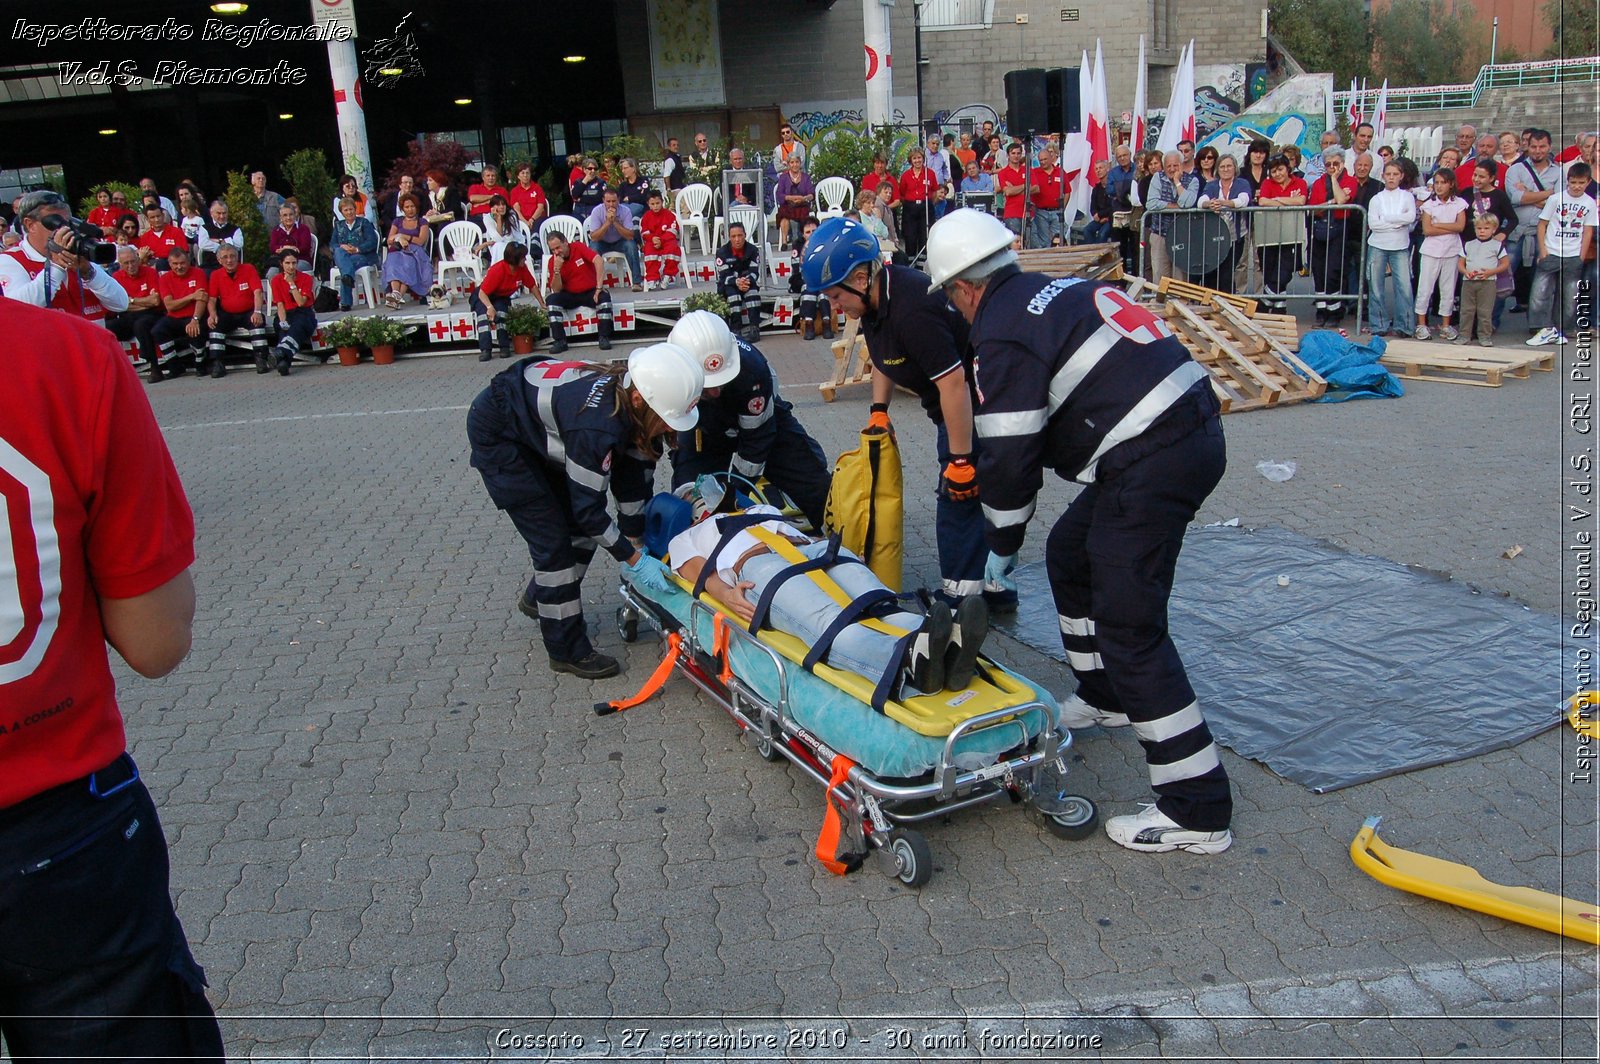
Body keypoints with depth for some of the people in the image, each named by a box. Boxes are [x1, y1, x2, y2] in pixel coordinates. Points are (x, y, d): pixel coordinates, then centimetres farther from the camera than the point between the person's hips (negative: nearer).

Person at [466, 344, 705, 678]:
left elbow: (631, 477, -6)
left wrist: (634, 540, -2)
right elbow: (588, 506, -29)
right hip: (496, 434, -8)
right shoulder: (597, 425, -40)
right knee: (552, 540, -7)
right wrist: (635, 560, -23)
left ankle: (538, 598, 37)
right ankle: (567, 651, 5)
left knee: (581, 525, 12)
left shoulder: (627, 390, -17)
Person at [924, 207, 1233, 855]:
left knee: (1129, 628, -6)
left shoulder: (1001, 336, -8)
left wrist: (1001, 549, 8)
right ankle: (1105, 698, 42)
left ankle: (1197, 811, -2)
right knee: (1070, 554, 25)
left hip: (1152, 461, -10)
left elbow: (1008, 458, -8)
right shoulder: (1054, 291, 20)